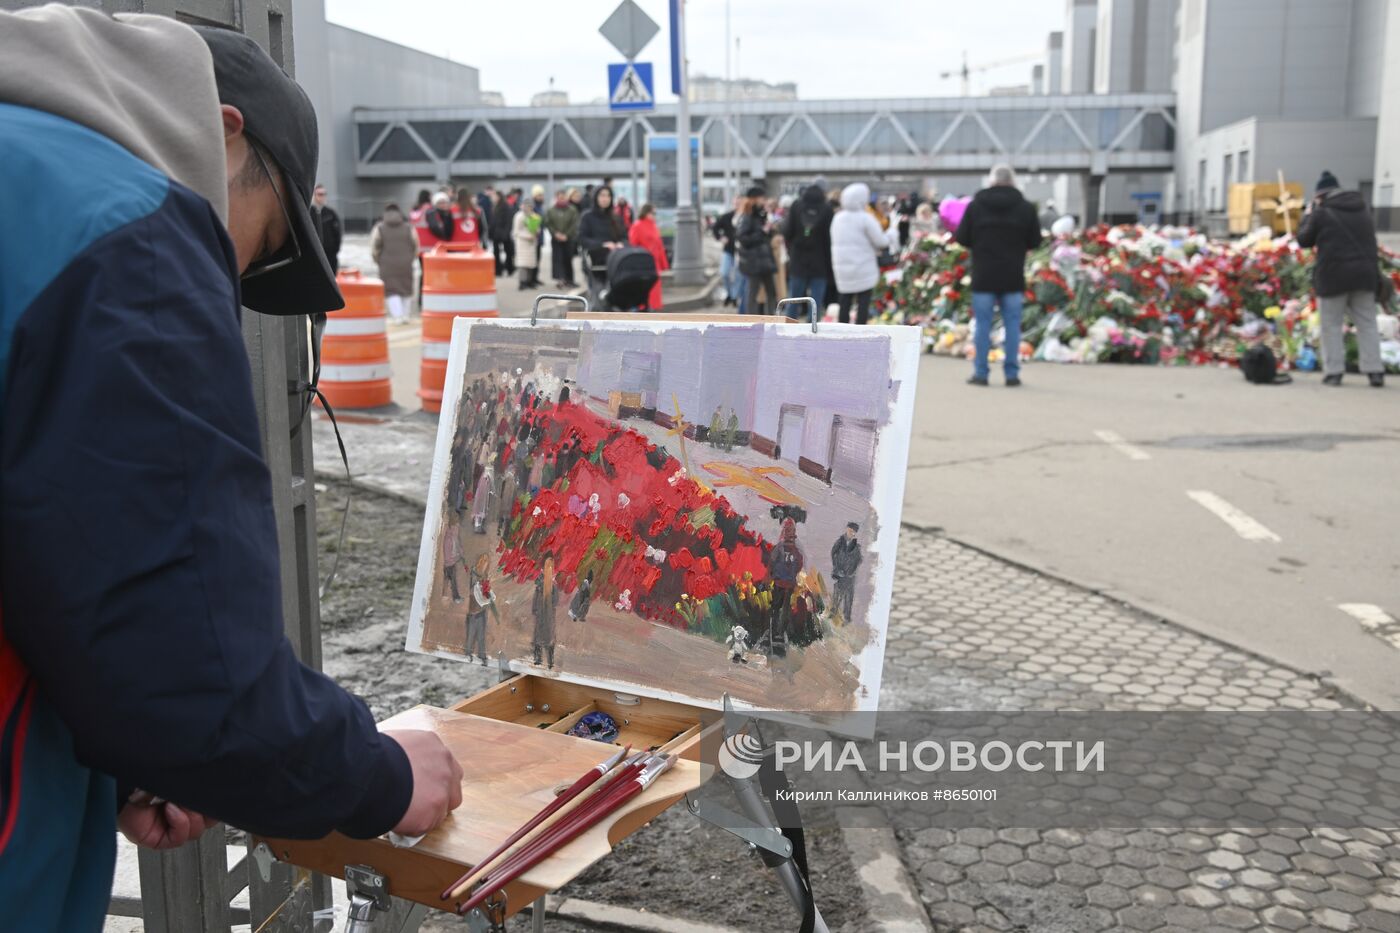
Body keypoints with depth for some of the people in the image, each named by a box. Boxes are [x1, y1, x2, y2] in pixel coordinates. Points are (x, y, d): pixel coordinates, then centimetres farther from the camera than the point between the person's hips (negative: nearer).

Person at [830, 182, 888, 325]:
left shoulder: (837, 217, 8)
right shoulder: (865, 218, -11)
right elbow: (880, 241, -13)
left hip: (842, 268, 5)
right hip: (863, 267, -5)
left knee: (845, 304, 8)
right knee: (863, 304, 0)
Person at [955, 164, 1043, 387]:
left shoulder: (975, 205, -2)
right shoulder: (1025, 207, 0)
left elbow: (962, 238, 1)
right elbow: (1035, 241, 4)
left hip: (984, 276, 0)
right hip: (1013, 277, 1)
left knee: (982, 324, 4)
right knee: (1012, 323, 6)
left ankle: (980, 372, 4)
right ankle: (1012, 373, 6)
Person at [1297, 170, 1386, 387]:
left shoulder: (1321, 213, -6)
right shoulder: (1363, 212, 15)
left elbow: (1304, 240, 3)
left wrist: (1308, 215, 16)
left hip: (1334, 277, -5)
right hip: (1364, 274, 5)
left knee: (1332, 325, 3)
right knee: (1367, 323, 8)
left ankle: (1333, 371, -1)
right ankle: (1375, 371, 4)